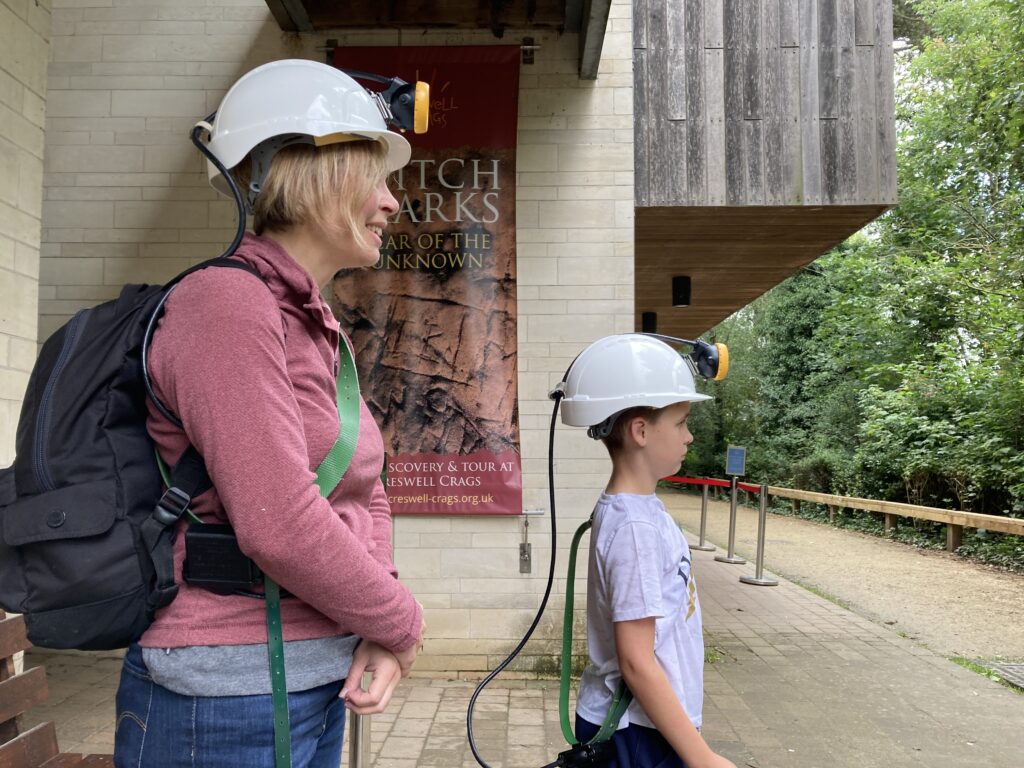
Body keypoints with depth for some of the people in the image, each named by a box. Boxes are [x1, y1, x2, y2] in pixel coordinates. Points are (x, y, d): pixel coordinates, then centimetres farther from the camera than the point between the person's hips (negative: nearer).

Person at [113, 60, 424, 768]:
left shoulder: (319, 328, 9)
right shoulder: (226, 303, -18)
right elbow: (279, 527, -26)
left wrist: (378, 638, -4)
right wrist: (403, 624, -11)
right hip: (228, 703, -8)